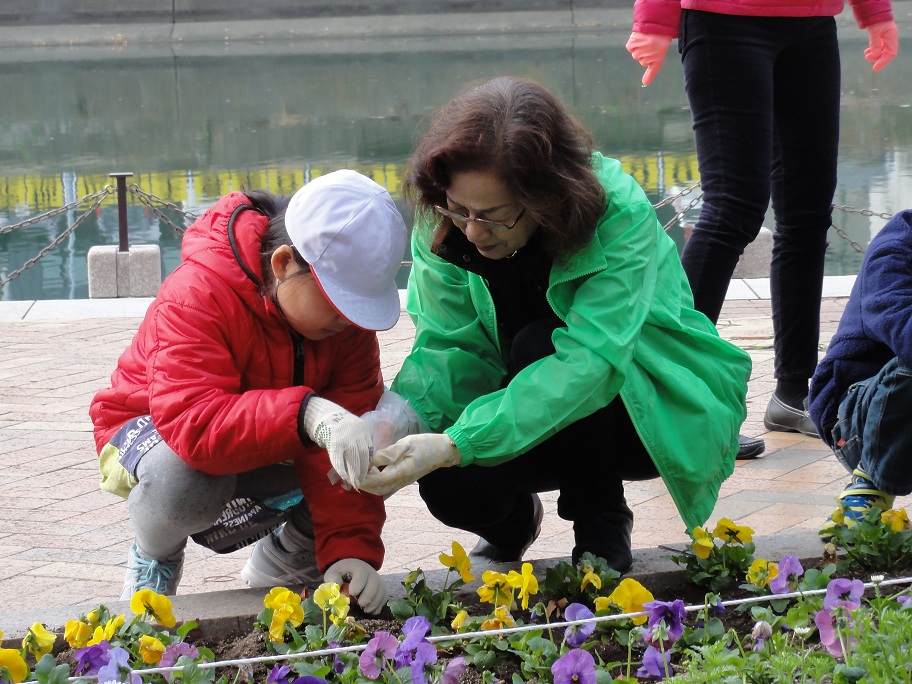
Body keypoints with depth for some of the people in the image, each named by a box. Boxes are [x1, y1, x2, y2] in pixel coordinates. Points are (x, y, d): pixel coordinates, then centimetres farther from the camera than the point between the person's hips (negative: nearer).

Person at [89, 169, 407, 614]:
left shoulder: (346, 316, -15)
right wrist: (308, 414, -61)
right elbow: (195, 424, -47)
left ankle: (291, 553, 10)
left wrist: (351, 549, -34)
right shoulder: (195, 297, -33)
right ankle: (154, 556, -4)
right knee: (186, 480, -43)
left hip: (271, 450, 6)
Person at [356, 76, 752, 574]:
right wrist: (395, 418, -37)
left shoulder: (621, 216, -30)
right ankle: (513, 519, 12)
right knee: (449, 484, -27)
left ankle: (603, 524, -8)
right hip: (532, 414, 4)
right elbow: (449, 346, -14)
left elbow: (589, 362, -39)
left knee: (538, 346, -33)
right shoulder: (444, 224, -15)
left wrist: (454, 445, -48)